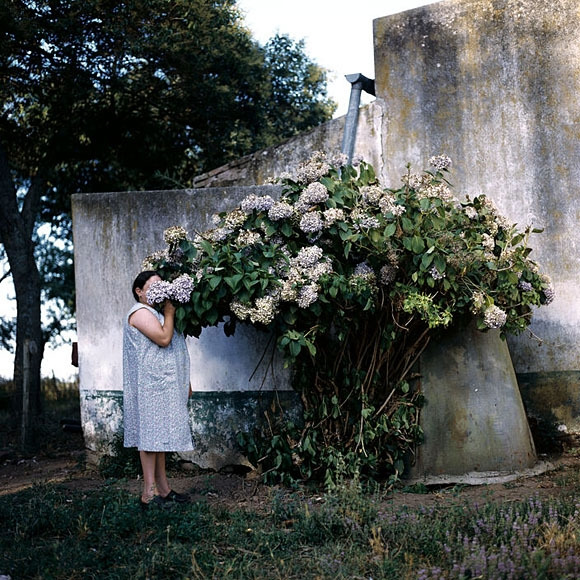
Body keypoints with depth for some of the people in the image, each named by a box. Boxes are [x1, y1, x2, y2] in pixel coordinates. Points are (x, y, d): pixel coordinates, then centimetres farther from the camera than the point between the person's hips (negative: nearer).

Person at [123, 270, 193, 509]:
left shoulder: (155, 313, 22)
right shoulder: (140, 312, -10)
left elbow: (172, 350, 24)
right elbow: (164, 339, -22)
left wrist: (185, 382, 22)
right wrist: (169, 313, -8)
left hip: (164, 385, 10)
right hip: (150, 384, -10)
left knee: (159, 435, 11)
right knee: (151, 435, -10)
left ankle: (163, 489, 15)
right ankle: (148, 494, -8)